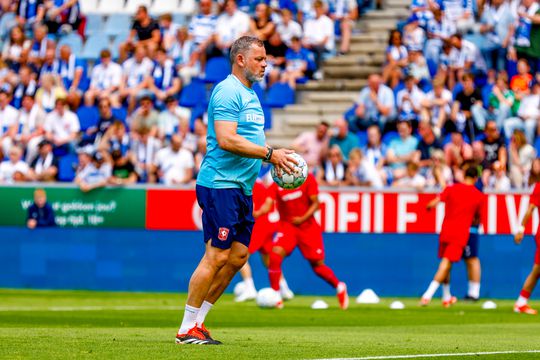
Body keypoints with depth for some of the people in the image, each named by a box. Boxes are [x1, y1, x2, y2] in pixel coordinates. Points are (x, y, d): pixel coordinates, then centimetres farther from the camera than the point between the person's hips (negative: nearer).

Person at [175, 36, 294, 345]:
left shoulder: (250, 94, 19)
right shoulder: (228, 91, -13)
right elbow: (226, 139, -23)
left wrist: (275, 156, 10)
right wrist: (269, 153, -21)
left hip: (242, 187, 10)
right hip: (220, 184, -10)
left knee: (238, 255, 8)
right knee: (217, 256, -10)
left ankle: (198, 320, 15)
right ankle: (187, 329, -3)